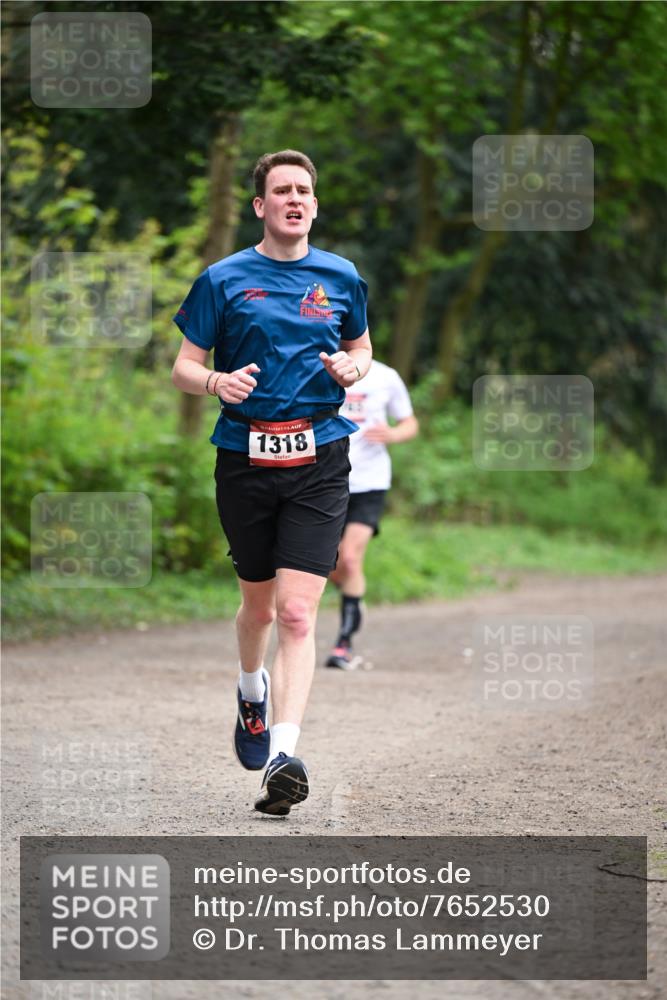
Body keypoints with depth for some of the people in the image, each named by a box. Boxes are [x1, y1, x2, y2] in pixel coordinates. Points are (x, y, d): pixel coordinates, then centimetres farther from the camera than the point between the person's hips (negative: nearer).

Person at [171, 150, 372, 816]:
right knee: (258, 604, 14)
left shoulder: (341, 278, 9)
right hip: (244, 457, 1)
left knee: (297, 611, -14)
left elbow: (362, 350, 22)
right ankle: (252, 692, 47)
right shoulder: (224, 279, 3)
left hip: (319, 460, 0)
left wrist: (351, 367, -2)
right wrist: (218, 381, -17)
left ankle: (282, 756, -21)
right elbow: (183, 368, 5)